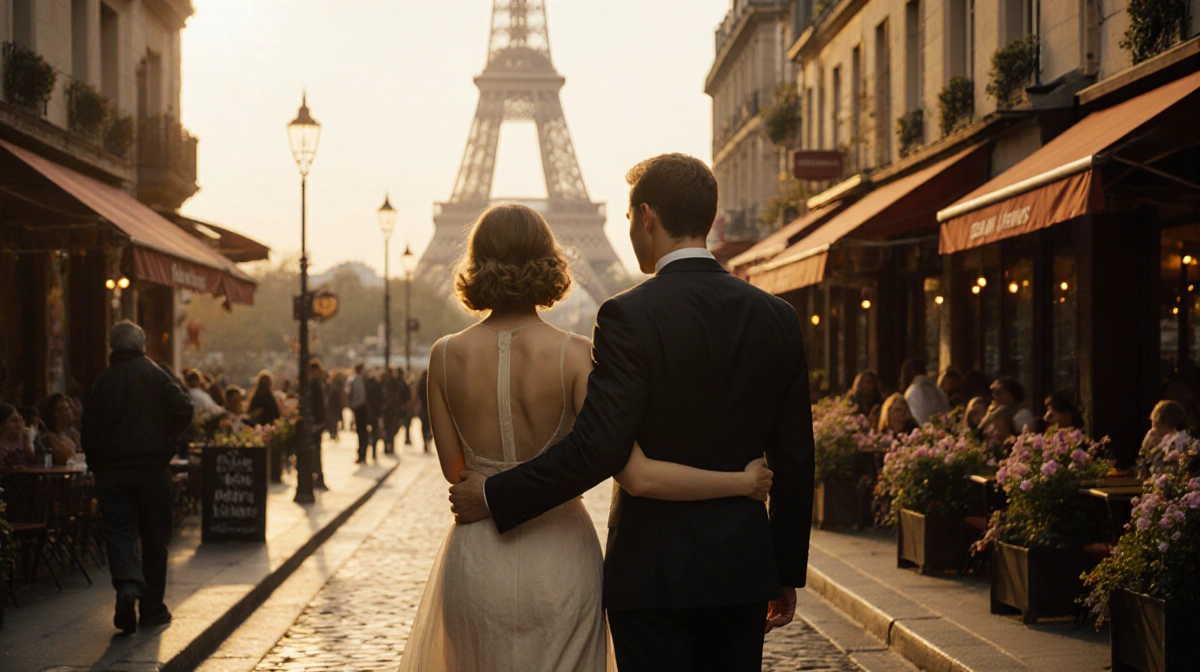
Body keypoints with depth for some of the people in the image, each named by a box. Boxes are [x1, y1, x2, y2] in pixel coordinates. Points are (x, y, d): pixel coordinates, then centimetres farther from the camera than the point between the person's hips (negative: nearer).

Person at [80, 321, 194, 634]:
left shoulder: (103, 380, 3)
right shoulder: (156, 375, -3)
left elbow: (90, 427, 4)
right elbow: (183, 409, -12)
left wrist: (96, 464, 13)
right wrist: (164, 436, 5)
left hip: (112, 469, 1)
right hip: (152, 466, -1)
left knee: (118, 531, 1)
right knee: (154, 536, 8)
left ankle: (127, 585, -27)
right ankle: (152, 609, 12)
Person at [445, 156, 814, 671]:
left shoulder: (630, 316, -14)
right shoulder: (777, 318, 3)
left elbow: (596, 449, -20)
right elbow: (795, 461, 6)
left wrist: (493, 496, -9)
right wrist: (788, 572, 15)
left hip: (654, 570, -5)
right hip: (743, 569, 5)